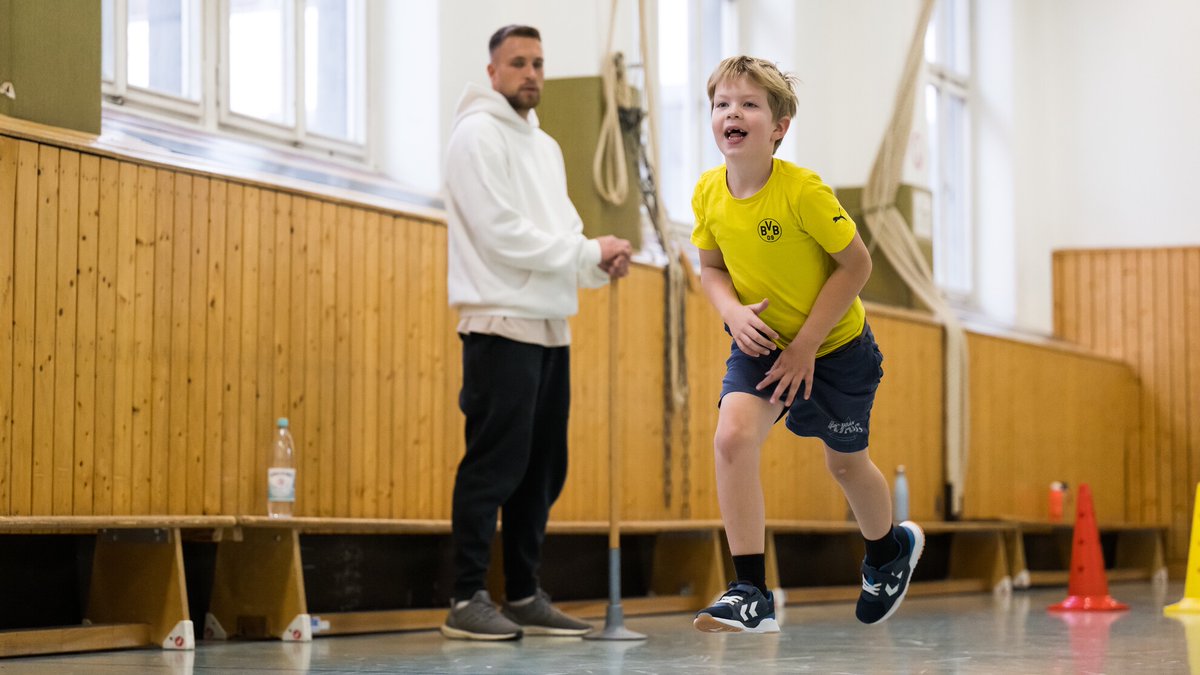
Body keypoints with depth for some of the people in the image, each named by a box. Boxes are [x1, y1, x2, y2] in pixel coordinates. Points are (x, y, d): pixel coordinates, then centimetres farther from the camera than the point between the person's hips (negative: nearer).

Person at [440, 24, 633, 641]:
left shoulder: (546, 146, 21)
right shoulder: (476, 136, -6)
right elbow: (502, 235, -15)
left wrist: (603, 265, -2)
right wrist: (592, 252, -12)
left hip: (551, 327, 9)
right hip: (502, 325, -9)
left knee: (543, 468, 9)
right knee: (493, 466, -9)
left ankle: (524, 596, 16)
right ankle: (466, 599, -5)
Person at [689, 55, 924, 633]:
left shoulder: (802, 191, -25)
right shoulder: (708, 193, -10)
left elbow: (856, 264, -18)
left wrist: (805, 345, -19)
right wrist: (732, 310, -17)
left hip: (835, 346, -3)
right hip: (761, 343, 3)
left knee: (844, 462, 14)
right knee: (732, 435, -22)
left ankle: (890, 548, 49)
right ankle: (751, 594, -17)